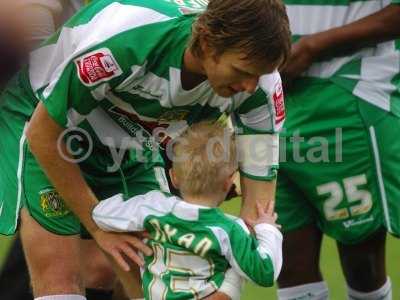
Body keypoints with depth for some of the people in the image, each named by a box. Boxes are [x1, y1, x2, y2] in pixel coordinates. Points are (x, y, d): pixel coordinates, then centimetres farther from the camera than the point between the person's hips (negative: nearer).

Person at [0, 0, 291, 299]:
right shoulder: (123, 42, -39)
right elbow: (43, 136, -25)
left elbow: (260, 183, -17)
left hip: (128, 143, 5)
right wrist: (99, 226, -18)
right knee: (60, 276, -18)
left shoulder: (261, 81, -26)